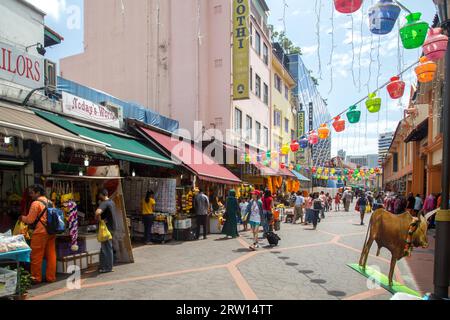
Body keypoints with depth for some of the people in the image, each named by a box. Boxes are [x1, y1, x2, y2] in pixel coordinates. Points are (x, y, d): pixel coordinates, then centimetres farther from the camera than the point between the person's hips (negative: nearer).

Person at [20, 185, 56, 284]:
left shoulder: (36, 203, -10)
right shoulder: (50, 202, 12)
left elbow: (30, 219, -9)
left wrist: (22, 218, 9)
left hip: (40, 232, -7)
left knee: (36, 256, 4)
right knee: (51, 255, 9)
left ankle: (36, 278, 12)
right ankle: (51, 277, 15)